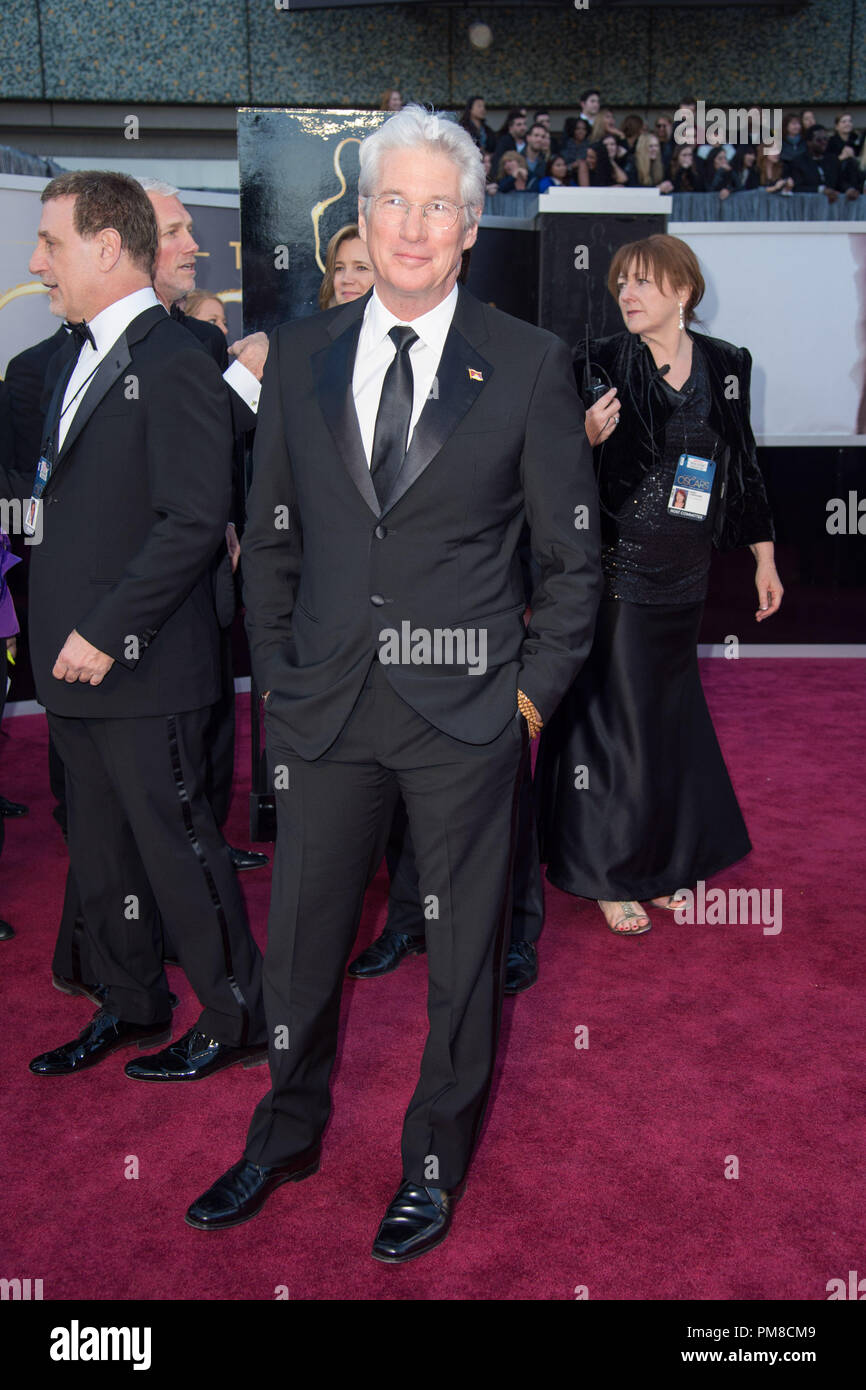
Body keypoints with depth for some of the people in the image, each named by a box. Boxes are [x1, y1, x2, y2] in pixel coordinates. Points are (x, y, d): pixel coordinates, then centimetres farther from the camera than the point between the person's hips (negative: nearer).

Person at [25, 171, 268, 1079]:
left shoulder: (174, 364, -14)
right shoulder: (81, 356, 15)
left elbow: (193, 519, -21)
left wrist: (107, 634, -20)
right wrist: (64, 635, 10)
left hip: (143, 667, -9)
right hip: (78, 663, 9)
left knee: (177, 848, 2)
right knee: (99, 850, 18)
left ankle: (235, 1019, 20)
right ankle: (131, 1006, 35)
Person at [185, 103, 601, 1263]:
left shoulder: (529, 364, -2)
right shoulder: (298, 355, 6)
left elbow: (573, 552, 2)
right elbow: (270, 536, 11)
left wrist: (537, 691, -3)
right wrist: (275, 677, 6)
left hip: (466, 710, -2)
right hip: (325, 703, 3)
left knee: (463, 949, 11)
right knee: (300, 937, 15)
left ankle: (436, 1164, 35)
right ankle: (286, 1137, 40)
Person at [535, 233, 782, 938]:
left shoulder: (726, 365, 7)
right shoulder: (604, 363, -4)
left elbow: (744, 466, 14)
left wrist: (764, 556, 14)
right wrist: (588, 436, -26)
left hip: (685, 575, 4)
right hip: (619, 568, -4)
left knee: (669, 715, 12)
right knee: (615, 715, 0)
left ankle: (659, 866, 28)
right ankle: (610, 877, 16)